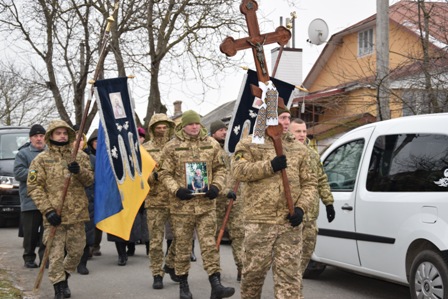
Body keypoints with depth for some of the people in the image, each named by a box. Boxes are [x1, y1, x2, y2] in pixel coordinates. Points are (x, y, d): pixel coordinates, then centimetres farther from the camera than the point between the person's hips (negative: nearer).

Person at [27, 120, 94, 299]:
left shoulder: (80, 156, 9)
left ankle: (64, 276, 35)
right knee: (56, 254, -4)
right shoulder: (41, 159, 1)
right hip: (54, 215, -3)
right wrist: (48, 210, -13)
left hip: (77, 213, 3)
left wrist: (80, 171, -16)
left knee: (76, 251, 11)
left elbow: (90, 180, 7)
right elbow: (34, 187, -3)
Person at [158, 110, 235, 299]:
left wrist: (216, 186, -6)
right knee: (182, 246, 9)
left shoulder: (212, 144, 4)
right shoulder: (172, 146, -3)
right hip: (182, 204, -1)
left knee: (209, 244, -2)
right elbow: (165, 173, -1)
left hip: (206, 203, 1)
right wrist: (176, 190, -16)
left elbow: (219, 169, 12)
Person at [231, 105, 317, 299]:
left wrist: (301, 207, -3)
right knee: (254, 270, 7)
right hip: (259, 220, -3)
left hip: (290, 222, 3)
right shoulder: (249, 144, 3)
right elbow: (238, 171, -12)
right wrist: (270, 166, -19)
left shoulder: (299, 148, 14)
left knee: (288, 273, 2)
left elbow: (309, 182, 13)